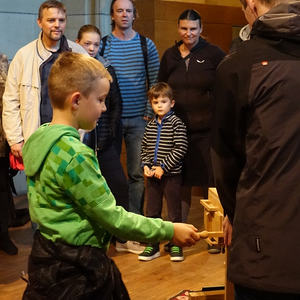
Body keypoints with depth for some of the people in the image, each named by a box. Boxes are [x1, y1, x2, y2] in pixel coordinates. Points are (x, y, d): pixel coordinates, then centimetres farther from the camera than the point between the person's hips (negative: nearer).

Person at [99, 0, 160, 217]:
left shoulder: (146, 45, 5)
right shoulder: (102, 45, 3)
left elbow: (155, 83, 6)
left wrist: (150, 113, -1)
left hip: (138, 119, 1)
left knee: (137, 173, 3)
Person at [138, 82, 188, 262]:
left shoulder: (176, 123, -8)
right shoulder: (150, 125, 9)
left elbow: (181, 149, -14)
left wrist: (163, 167, -15)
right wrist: (146, 166, -1)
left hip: (171, 175, -5)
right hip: (152, 176, 5)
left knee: (174, 212, 4)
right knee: (152, 212, 10)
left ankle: (176, 246, 17)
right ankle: (153, 246, 21)